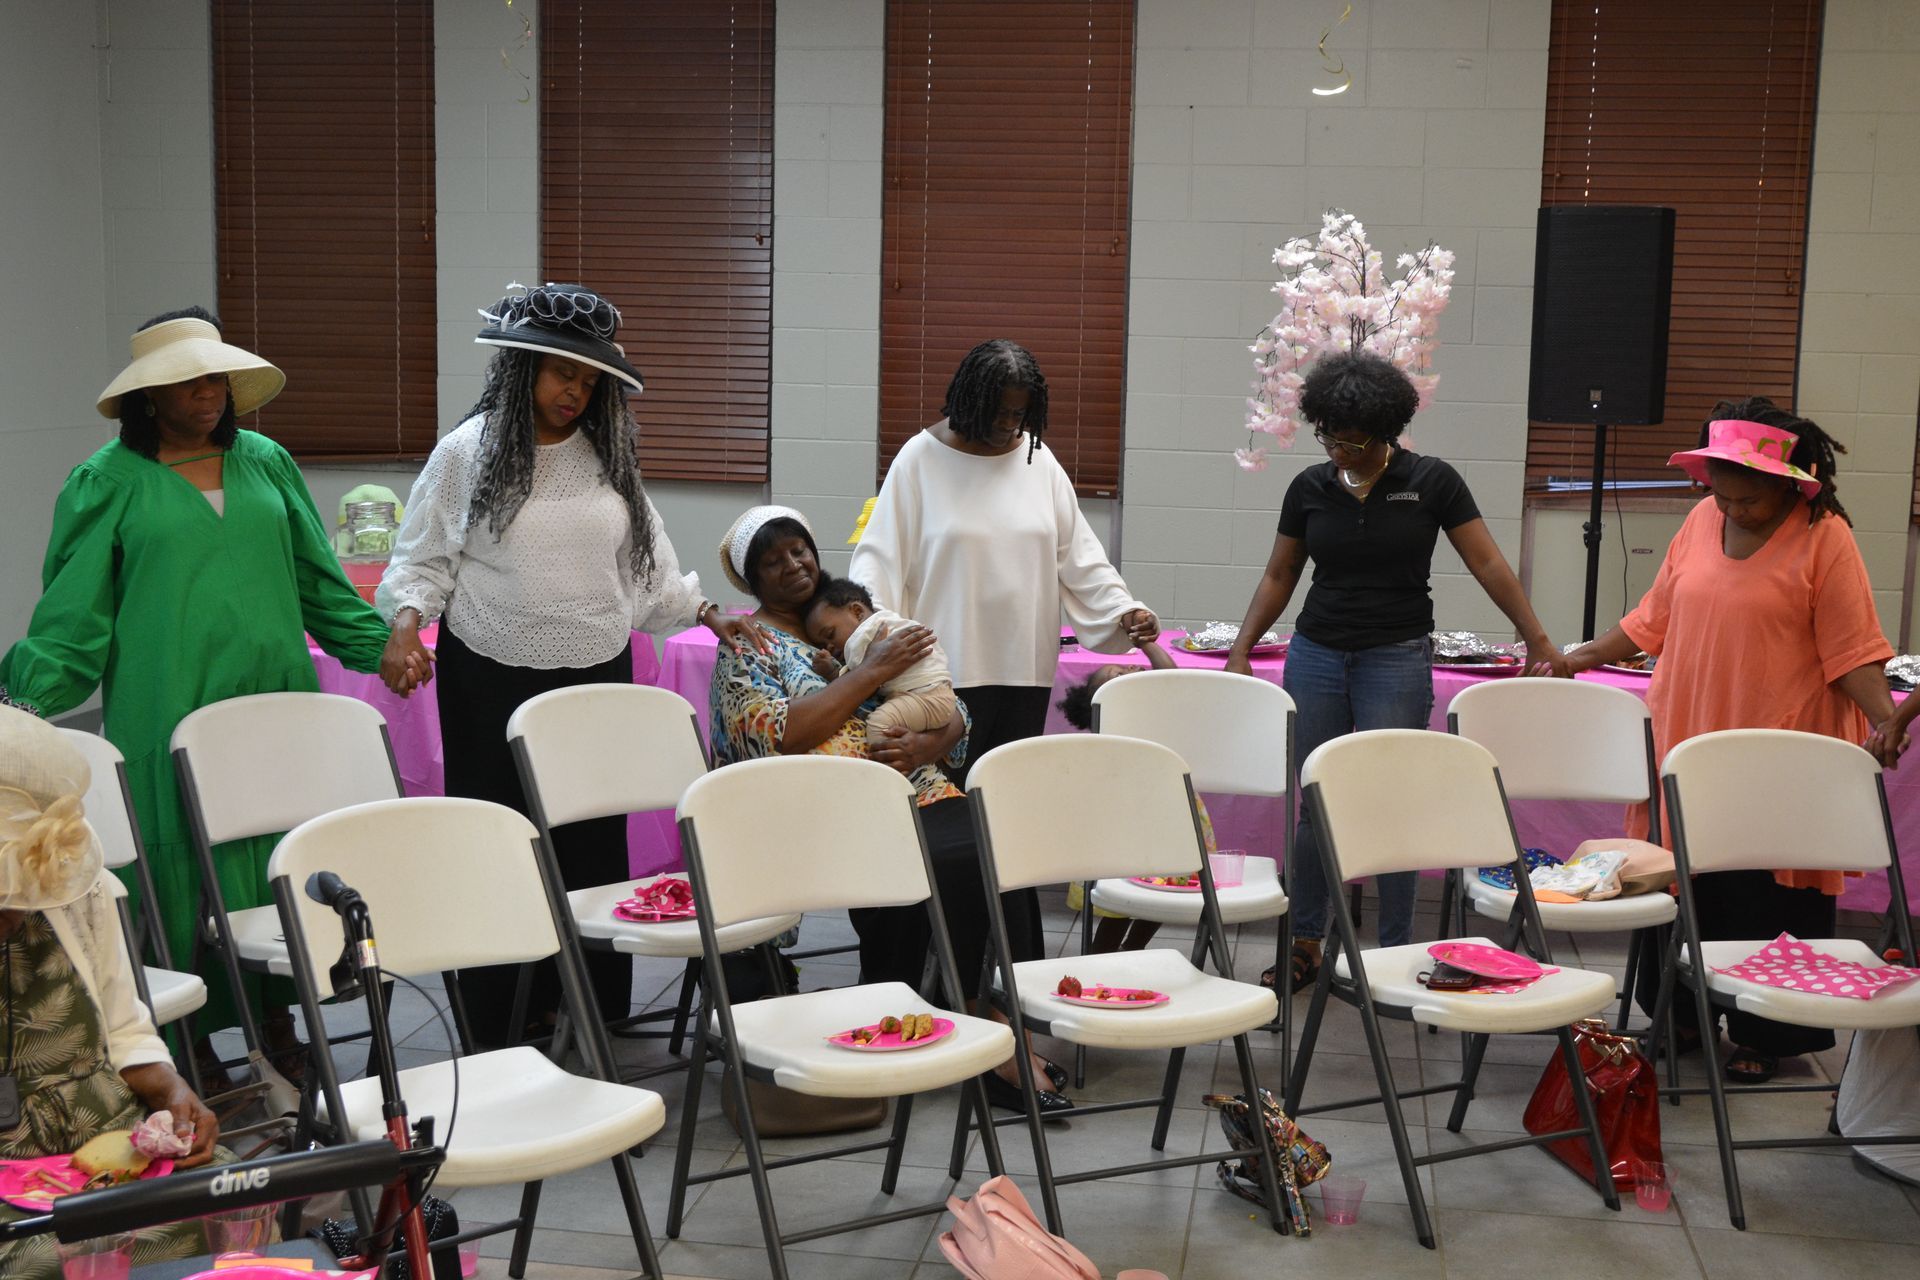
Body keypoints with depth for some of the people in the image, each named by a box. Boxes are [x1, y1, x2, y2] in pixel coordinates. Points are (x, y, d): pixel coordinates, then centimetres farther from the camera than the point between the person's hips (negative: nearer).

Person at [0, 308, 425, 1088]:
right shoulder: (107, 483, 1)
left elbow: (319, 579, 17)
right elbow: (74, 613, 0)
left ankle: (277, 1022, 22)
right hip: (170, 713, -3)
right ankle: (193, 1044, 13)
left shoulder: (266, 463, 12)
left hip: (275, 700, 4)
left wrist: (377, 645, 13)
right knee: (186, 869, 0)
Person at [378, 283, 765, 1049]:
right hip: (494, 684, -3)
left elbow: (646, 562, 16)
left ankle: (592, 1013, 15)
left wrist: (706, 613, 7)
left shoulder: (607, 456, 10)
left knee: (594, 848, 5)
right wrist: (408, 619, -16)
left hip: (597, 677, 4)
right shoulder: (468, 453, -2)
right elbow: (422, 559, 1)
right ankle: (497, 1031, 9)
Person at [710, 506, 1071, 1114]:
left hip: (916, 792, 5)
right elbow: (778, 737, -11)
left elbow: (954, 716, 19)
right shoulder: (746, 646, 9)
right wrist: (873, 670, -10)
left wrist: (925, 745, -5)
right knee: (952, 867, -32)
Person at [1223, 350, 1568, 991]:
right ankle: (1304, 943, 18)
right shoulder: (1309, 488, 4)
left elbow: (1488, 564, -1)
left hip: (1398, 657, -3)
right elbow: (1279, 577, 12)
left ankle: (1396, 951, 9)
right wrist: (1241, 650, 4)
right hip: (1315, 654, 3)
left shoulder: (1431, 481, -3)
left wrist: (1539, 641, -5)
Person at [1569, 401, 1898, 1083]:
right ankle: (1683, 1014, 27)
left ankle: (1760, 1036, 18)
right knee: (1685, 887, 10)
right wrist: (1578, 659, 13)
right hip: (1686, 742, 5)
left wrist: (1884, 719, -23)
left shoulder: (1824, 537, -8)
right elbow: (1653, 618, 16)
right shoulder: (1703, 520, 7)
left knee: (1766, 898, 3)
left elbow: (1853, 649, -10)